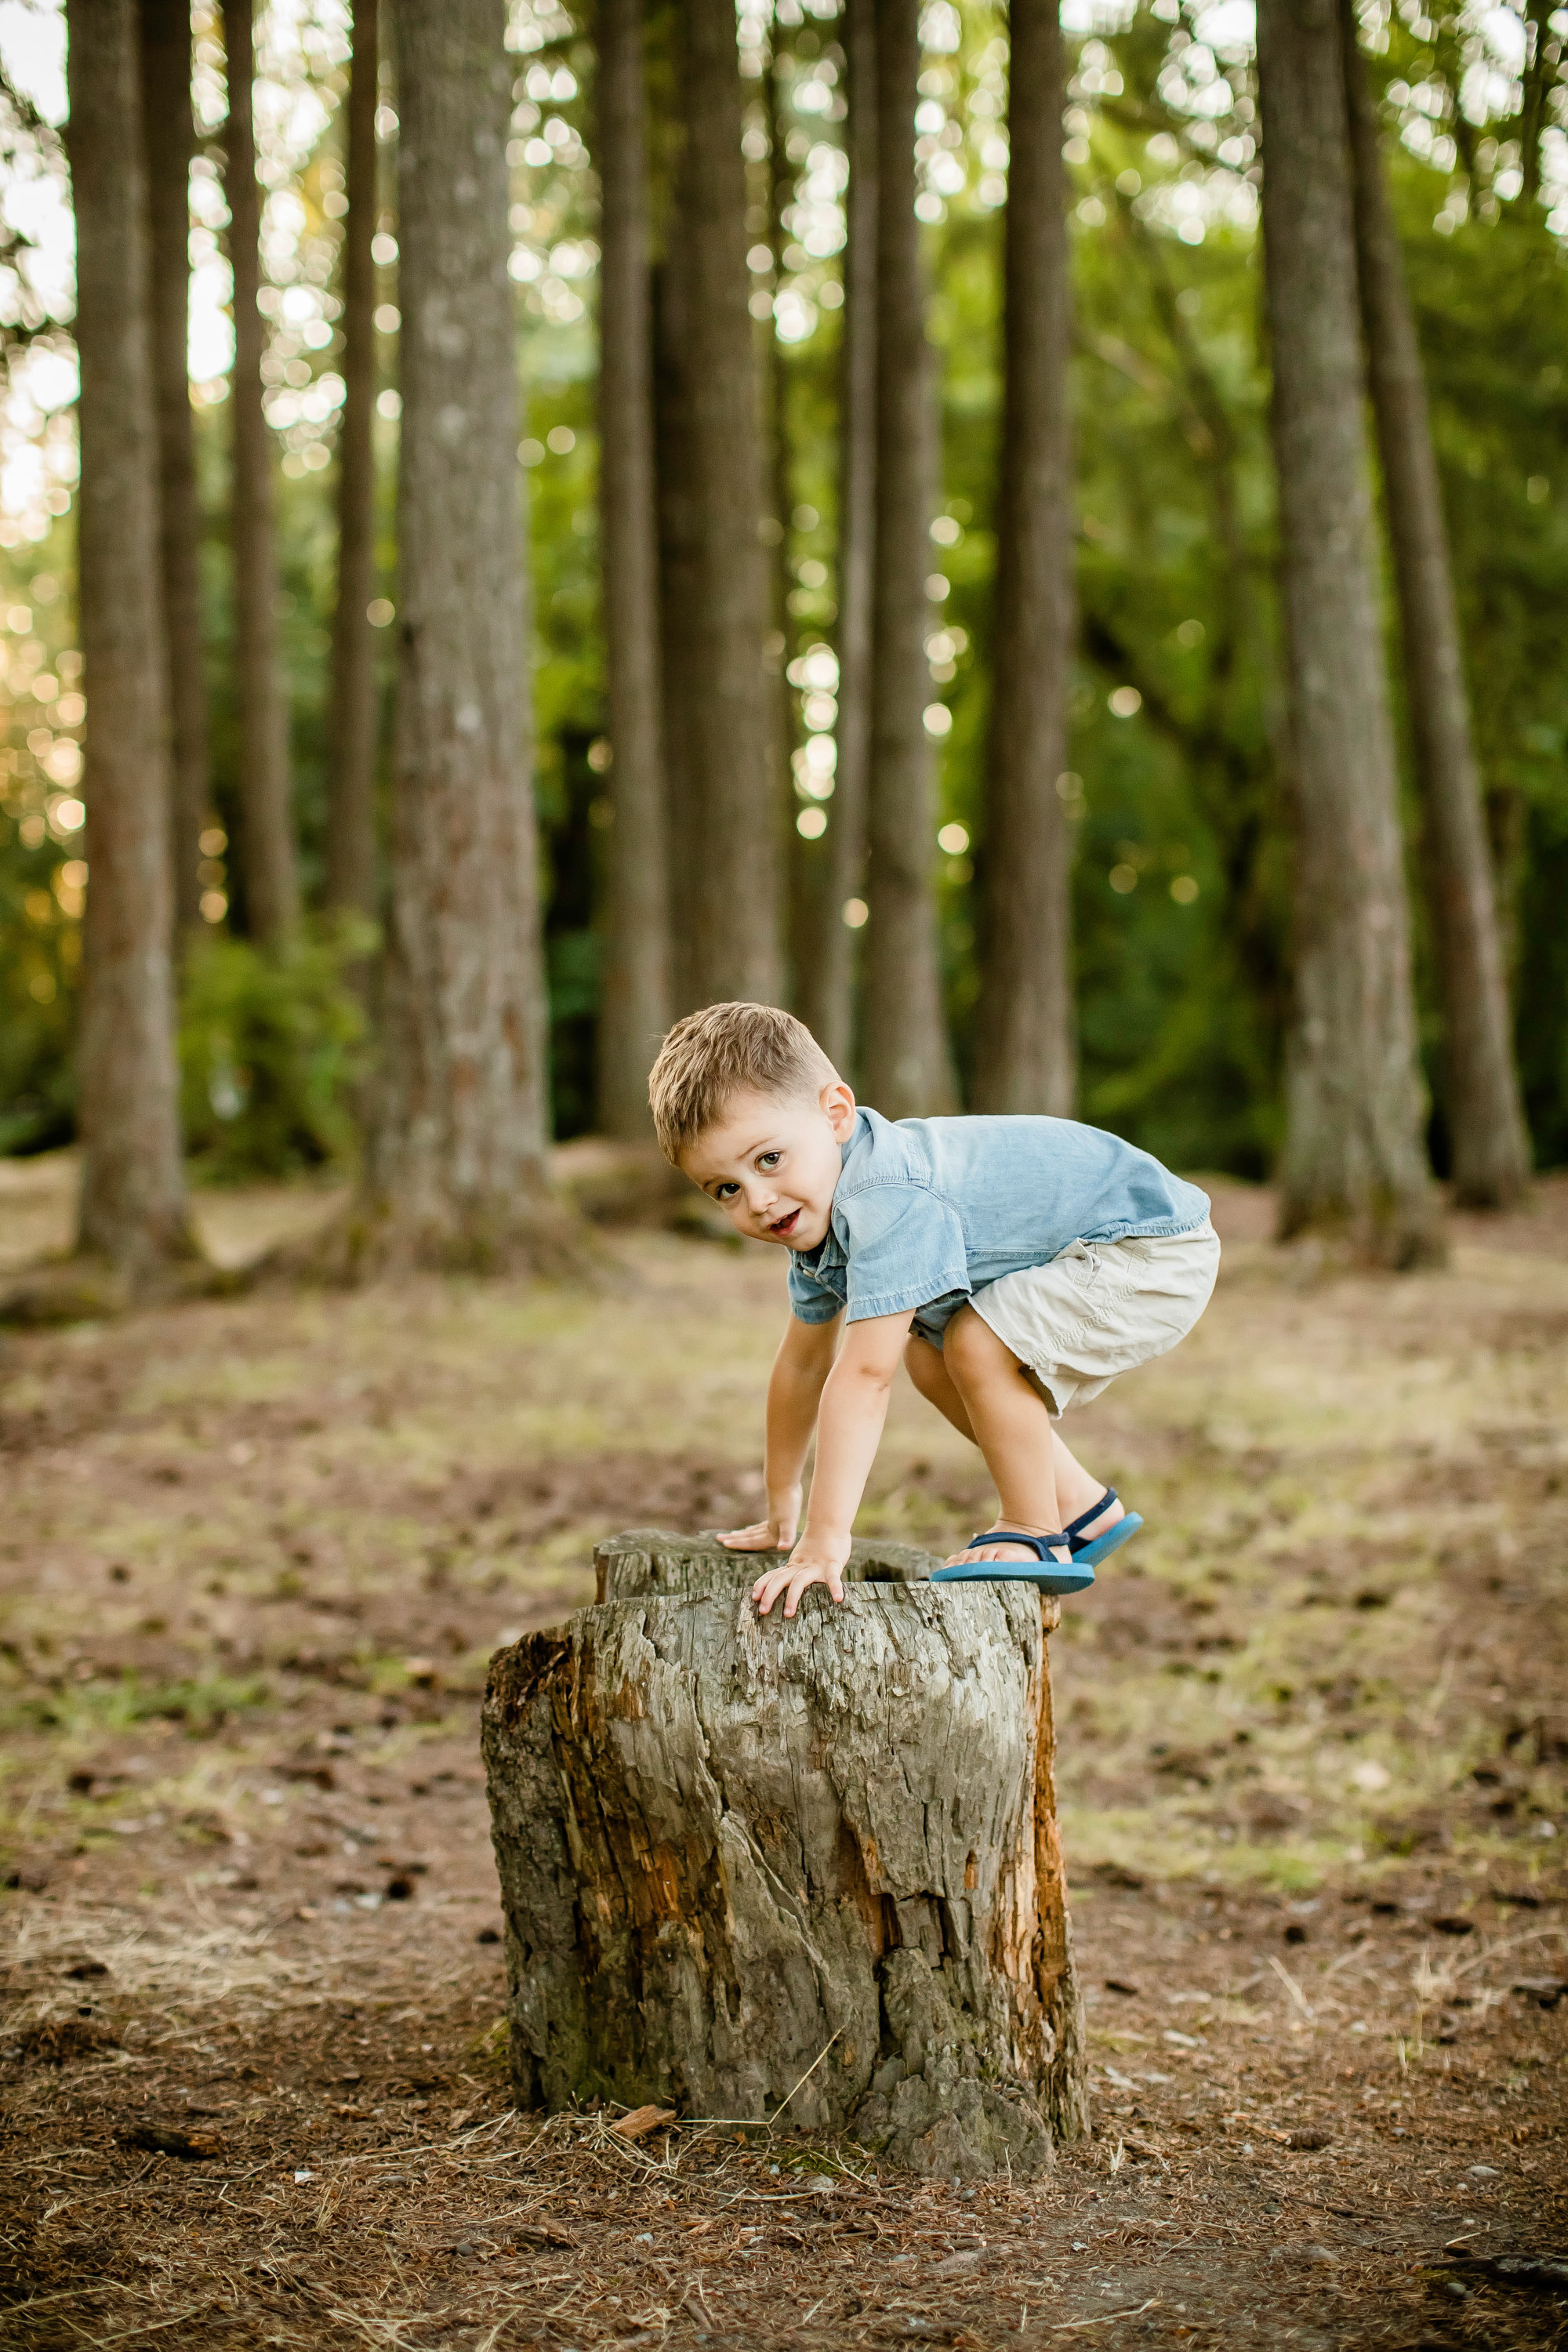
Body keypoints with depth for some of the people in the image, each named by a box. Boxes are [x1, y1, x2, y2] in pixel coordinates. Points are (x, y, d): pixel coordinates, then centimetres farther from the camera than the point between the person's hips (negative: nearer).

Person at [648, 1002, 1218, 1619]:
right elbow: (804, 1361, 11)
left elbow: (864, 1378, -38)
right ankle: (1082, 1509, 22)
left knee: (978, 1343, -25)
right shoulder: (824, 1204, -1)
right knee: (929, 1356, 11)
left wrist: (826, 1541, -38)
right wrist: (782, 1508, 17)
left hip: (1157, 1251, -10)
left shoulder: (888, 1204, -33)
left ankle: (1037, 1537, -7)